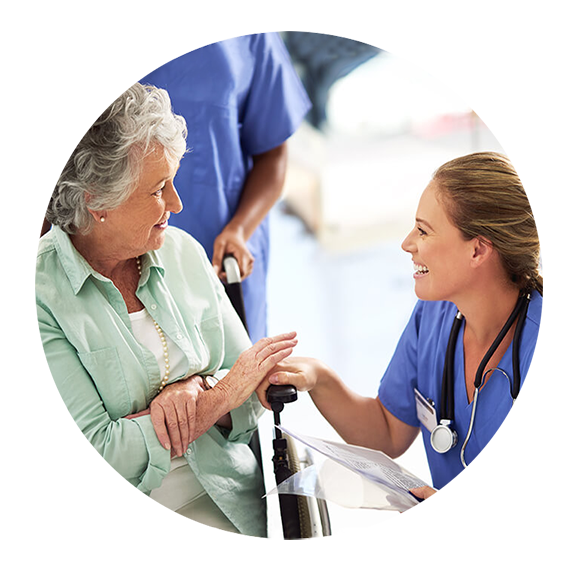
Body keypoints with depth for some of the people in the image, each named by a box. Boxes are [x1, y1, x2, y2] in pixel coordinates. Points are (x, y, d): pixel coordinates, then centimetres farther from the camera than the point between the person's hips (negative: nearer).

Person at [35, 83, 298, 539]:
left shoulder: (183, 253, 7)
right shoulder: (41, 295, -12)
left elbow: (252, 391, 10)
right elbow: (94, 453, -16)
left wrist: (195, 390, -13)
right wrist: (221, 394, -15)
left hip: (231, 501, 4)